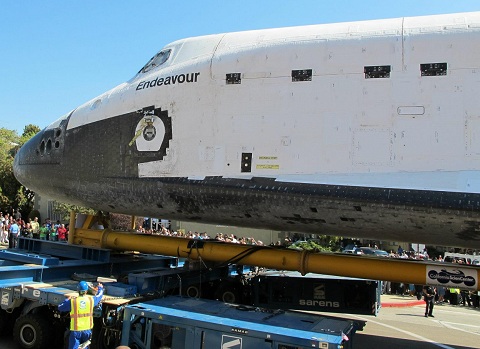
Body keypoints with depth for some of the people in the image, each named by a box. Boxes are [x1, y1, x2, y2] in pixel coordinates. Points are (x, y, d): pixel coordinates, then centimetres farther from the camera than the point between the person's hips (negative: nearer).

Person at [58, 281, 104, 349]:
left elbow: (60, 307, 2)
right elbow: (99, 296, 17)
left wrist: (67, 300, 18)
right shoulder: (91, 300, -4)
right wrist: (100, 288, 38)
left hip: (76, 330, -3)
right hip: (87, 330, 3)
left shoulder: (72, 301, -12)